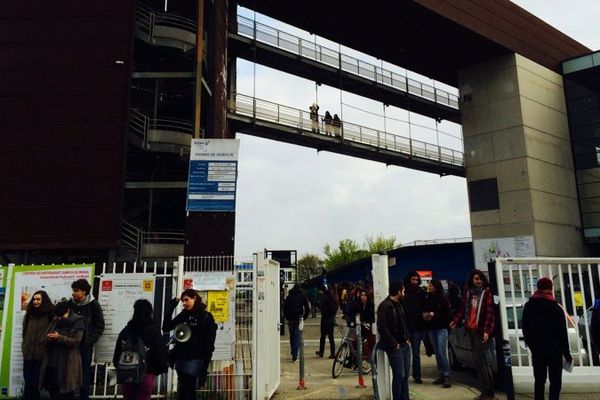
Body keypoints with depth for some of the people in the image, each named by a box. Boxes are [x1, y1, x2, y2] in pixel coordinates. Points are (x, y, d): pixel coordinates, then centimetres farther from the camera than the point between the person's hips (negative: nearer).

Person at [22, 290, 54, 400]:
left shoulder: (50, 314, -6)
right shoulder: (29, 313, 11)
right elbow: (25, 332, 21)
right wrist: (24, 345, 17)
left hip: (41, 353, -4)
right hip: (28, 352, 4)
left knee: (36, 382, 3)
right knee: (27, 381, 9)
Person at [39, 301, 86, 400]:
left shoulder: (77, 322, -5)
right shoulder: (55, 322, 14)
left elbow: (76, 341, -13)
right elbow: (44, 339, 12)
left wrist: (59, 338, -22)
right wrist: (48, 338, -11)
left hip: (68, 363, -6)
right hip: (52, 362, 6)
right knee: (53, 392, 10)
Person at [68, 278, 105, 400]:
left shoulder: (93, 305, -6)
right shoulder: (70, 303, 1)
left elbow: (100, 327, -3)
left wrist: (89, 341, -10)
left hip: (85, 346, -2)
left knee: (84, 376, 4)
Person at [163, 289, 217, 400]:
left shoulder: (206, 317, -6)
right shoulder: (183, 315, 10)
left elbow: (209, 345, -8)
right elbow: (166, 328, 8)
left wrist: (204, 369, -13)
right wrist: (171, 307, 1)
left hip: (194, 360, -6)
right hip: (180, 358, 6)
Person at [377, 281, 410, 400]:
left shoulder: (398, 304, 13)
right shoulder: (384, 306, -15)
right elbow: (382, 328, -20)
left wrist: (407, 338, 8)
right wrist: (394, 344, -17)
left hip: (405, 345, 8)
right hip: (395, 347, -8)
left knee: (405, 375, 13)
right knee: (399, 376, -5)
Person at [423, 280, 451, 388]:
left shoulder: (443, 299, -7)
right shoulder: (428, 299, 10)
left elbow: (447, 314, -9)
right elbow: (425, 311, 17)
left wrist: (434, 314, -16)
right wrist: (425, 315, -3)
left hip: (441, 328, -6)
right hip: (431, 329, 6)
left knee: (442, 352, -10)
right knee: (437, 353, 8)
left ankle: (447, 377, -5)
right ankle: (441, 375, 15)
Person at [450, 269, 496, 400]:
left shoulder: (487, 293, -8)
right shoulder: (468, 293, 10)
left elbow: (490, 313, -13)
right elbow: (463, 309, 15)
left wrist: (487, 331, -20)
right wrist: (456, 321, 2)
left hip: (482, 331, -6)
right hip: (471, 330, 6)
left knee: (479, 360, -8)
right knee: (482, 360, 12)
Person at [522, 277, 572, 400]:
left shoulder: (528, 306, 6)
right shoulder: (556, 308, -8)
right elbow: (562, 333, -8)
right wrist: (567, 353, -2)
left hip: (537, 350, 4)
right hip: (554, 350, -4)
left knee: (539, 380, 11)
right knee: (555, 381, 2)